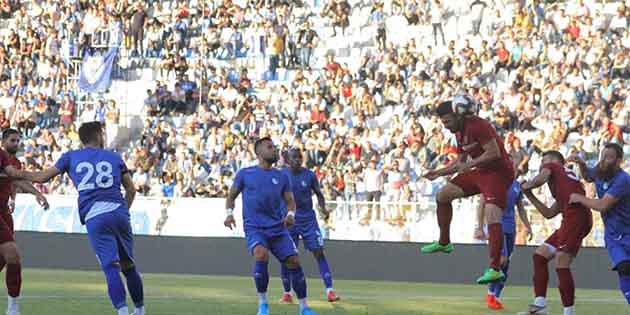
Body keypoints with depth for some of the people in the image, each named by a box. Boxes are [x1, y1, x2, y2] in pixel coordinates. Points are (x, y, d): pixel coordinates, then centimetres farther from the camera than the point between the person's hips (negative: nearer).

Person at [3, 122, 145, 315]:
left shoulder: (71, 157, 15)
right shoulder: (115, 158, 19)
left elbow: (42, 177, 20)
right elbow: (131, 190, 20)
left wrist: (16, 173, 35)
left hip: (94, 217, -2)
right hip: (119, 211, 2)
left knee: (111, 268, -9)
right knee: (128, 265, 15)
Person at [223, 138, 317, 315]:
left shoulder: (281, 177, 12)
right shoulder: (245, 174, 5)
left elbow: (290, 201, 16)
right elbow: (231, 196, 14)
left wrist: (291, 214, -6)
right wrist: (229, 213, -5)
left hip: (278, 228, 4)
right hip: (254, 228, -4)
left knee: (294, 261, -8)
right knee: (261, 255, -30)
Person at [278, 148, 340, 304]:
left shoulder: (309, 175, -2)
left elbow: (318, 193, 7)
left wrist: (323, 208, -10)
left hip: (308, 219, 0)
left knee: (319, 252, -9)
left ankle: (330, 291, -11)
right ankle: (287, 293, 13)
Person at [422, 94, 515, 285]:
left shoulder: (478, 126, -19)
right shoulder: (459, 133, 12)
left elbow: (494, 152, -25)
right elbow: (461, 163, 23)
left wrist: (468, 165, -23)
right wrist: (439, 173, 13)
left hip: (498, 172, -10)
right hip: (480, 172, 10)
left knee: (492, 215, -24)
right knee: (443, 195, 14)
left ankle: (495, 269, -28)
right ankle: (444, 243, 29)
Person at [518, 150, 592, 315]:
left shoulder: (552, 166, 12)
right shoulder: (568, 177, 33)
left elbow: (540, 179, -12)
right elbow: (549, 213, 33)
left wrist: (526, 185, 10)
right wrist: (529, 195, 36)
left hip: (575, 218, -9)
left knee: (561, 265, -11)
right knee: (540, 255, 13)